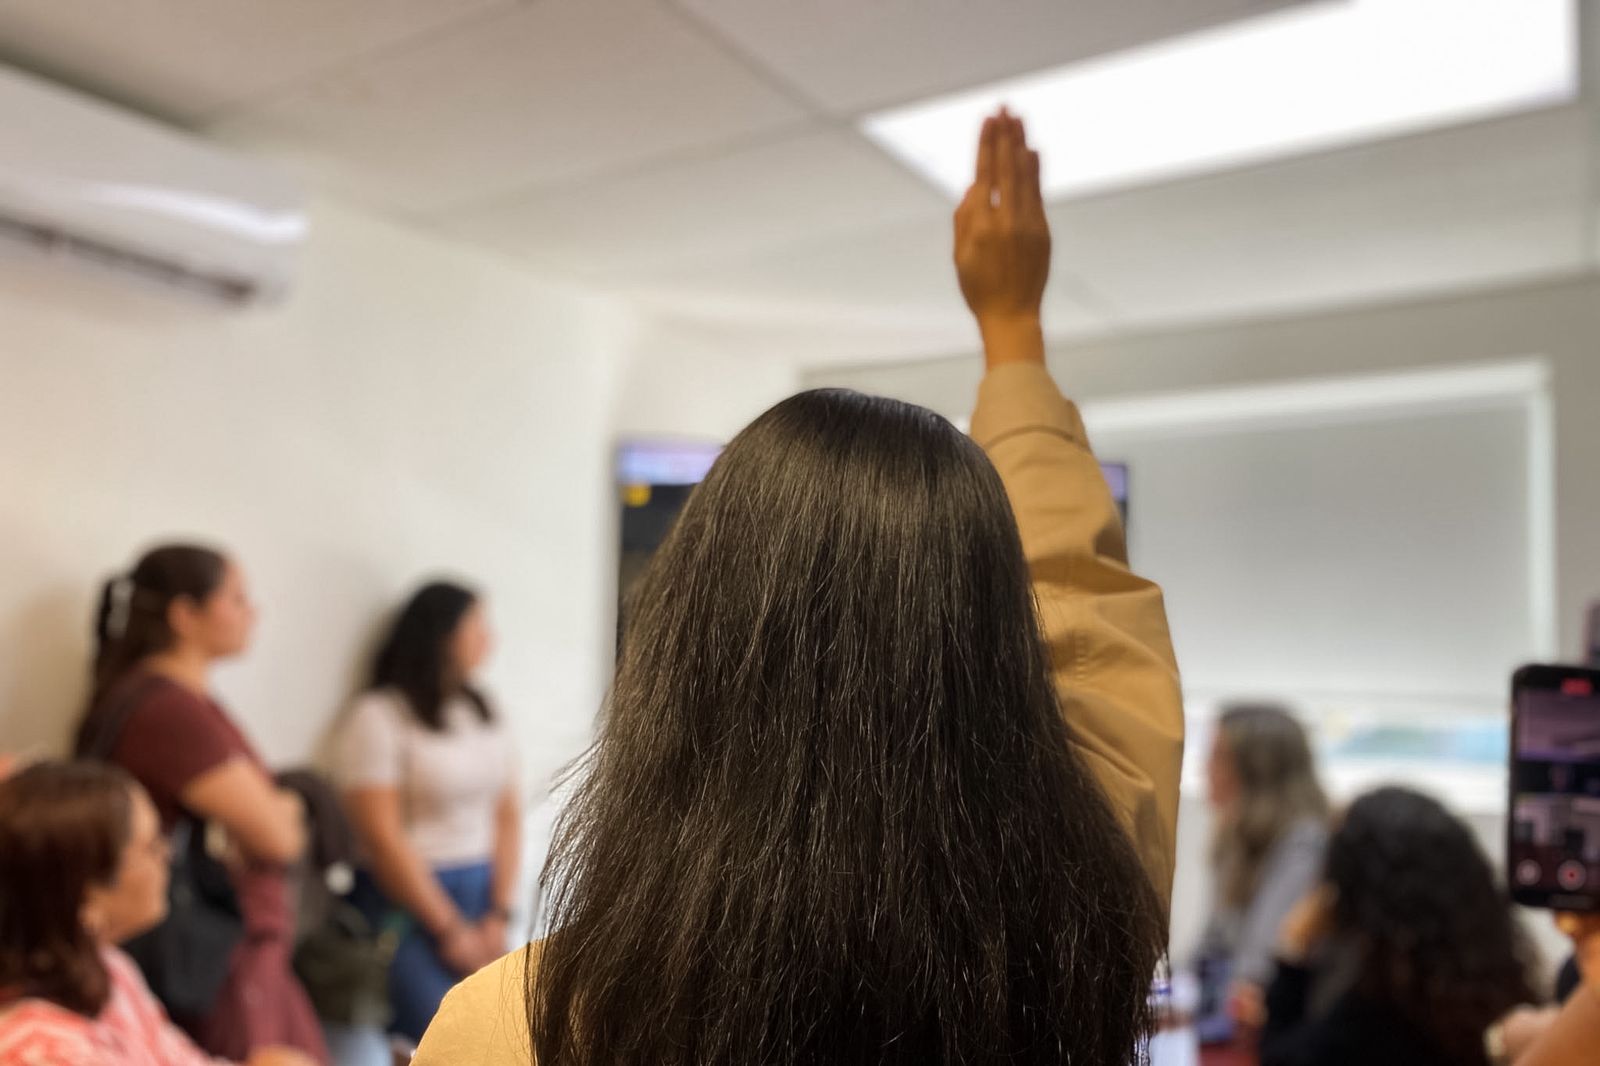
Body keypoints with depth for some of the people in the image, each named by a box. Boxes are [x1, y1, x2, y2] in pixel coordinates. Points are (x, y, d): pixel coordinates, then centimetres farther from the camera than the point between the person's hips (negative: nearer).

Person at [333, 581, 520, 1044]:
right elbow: (383, 839, -11)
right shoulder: (377, 717, -8)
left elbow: (508, 814, 9)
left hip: (482, 893, 5)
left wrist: (499, 915, -2)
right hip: (410, 903, -5)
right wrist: (450, 929, -9)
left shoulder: (484, 712, 11)